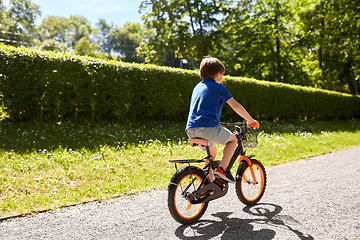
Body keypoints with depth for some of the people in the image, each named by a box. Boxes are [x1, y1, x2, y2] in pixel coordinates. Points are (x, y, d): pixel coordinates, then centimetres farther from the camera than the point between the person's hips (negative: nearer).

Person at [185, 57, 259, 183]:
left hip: (191, 130, 7)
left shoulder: (197, 87, 25)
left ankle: (210, 181, 27)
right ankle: (222, 168, 2)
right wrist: (250, 120, 7)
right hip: (207, 127, -7)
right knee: (233, 139, 16)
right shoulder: (218, 87, 4)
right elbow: (235, 105, -3)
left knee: (212, 151, 29)